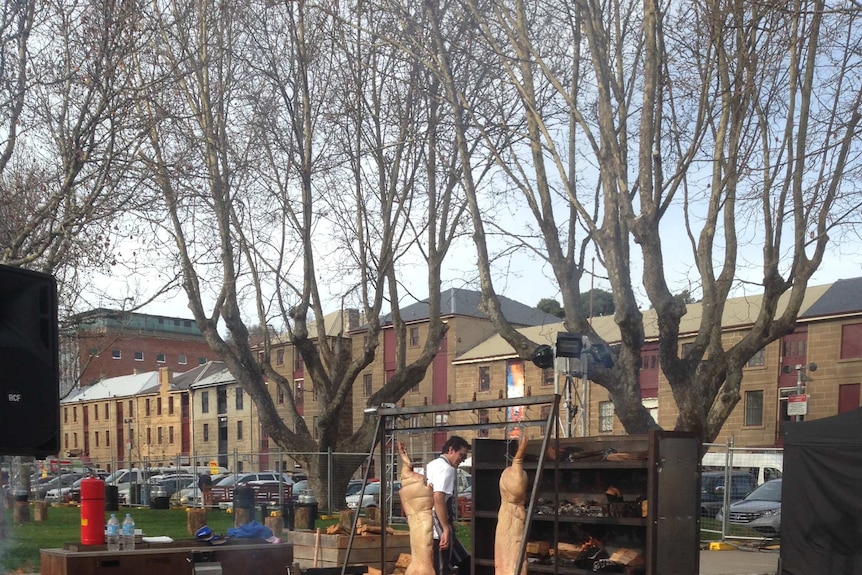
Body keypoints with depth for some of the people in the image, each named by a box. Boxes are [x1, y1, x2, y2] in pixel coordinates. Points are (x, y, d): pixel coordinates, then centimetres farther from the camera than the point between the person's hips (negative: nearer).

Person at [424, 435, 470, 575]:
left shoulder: (431, 465, 17)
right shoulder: (447, 469, -13)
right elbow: (438, 498, -25)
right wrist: (446, 529, -26)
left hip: (427, 526, 10)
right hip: (439, 527, -10)